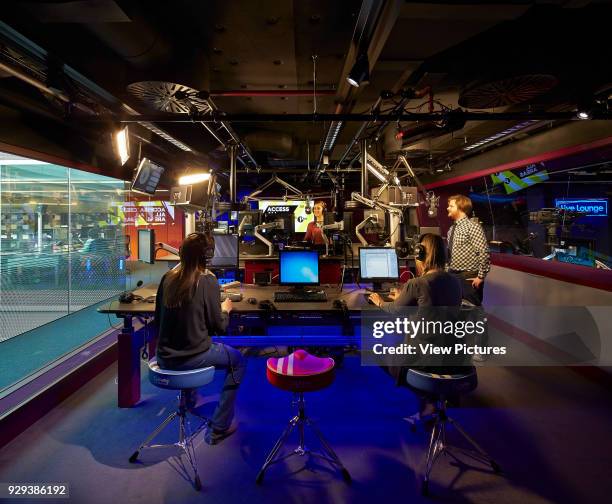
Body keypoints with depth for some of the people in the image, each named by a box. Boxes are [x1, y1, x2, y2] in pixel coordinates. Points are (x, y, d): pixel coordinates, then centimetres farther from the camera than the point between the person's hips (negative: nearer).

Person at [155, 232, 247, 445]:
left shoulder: (168, 278, -1)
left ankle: (190, 400, 52)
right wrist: (225, 309, 9)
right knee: (238, 361, 17)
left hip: (164, 357, 6)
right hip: (192, 357, -6)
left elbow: (158, 317, 10)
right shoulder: (207, 281, -17)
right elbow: (218, 325, -12)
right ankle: (218, 429, 16)